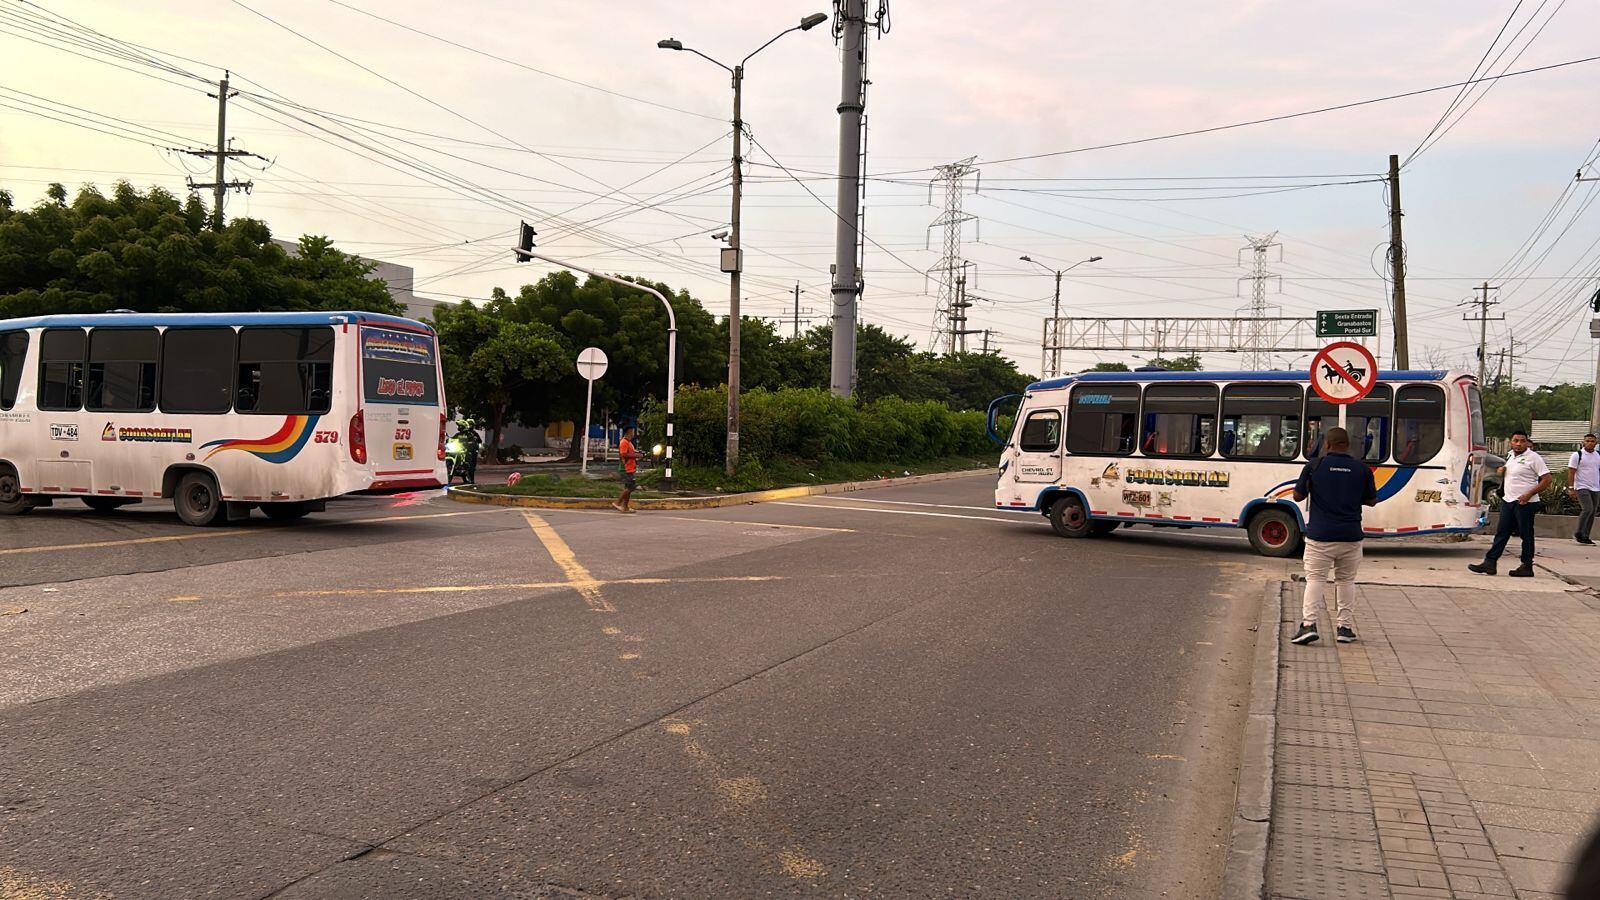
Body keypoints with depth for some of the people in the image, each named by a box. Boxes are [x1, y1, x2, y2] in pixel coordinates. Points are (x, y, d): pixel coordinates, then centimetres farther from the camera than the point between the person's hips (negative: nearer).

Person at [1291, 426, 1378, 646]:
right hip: (1351, 535, 2)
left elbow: (1298, 496, 1)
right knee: (1346, 580, 15)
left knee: (1315, 579, 0)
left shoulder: (1314, 466, -4)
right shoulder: (1362, 469, 2)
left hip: (1320, 535, -2)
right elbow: (1372, 501, 10)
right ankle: (1345, 627, 16)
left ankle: (1308, 624, -14)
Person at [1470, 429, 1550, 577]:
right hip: (1507, 501, 7)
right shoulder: (1510, 456, 13)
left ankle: (1527, 567, 8)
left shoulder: (1533, 458, -9)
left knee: (1526, 535, 1)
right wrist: (1501, 470, 8)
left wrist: (1529, 494, -19)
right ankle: (1490, 563, 3)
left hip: (1525, 503, -7)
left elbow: (1547, 479, -13)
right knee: (1501, 533, 5)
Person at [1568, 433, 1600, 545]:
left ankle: (1585, 537, 9)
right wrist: (1571, 488, -14)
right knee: (1588, 509, -18)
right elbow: (1571, 472, -8)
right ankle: (1579, 534, -9)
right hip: (1582, 488, -6)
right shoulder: (1577, 455, -5)